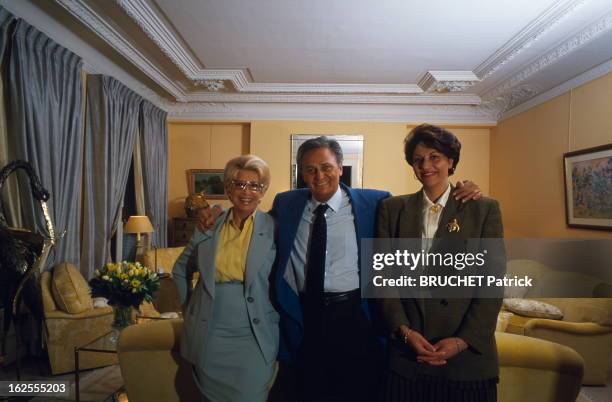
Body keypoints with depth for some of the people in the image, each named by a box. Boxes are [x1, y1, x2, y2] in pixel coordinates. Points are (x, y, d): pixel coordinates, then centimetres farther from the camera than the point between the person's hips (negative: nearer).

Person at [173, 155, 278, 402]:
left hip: (254, 337, -3)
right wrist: (190, 305, 12)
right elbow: (180, 270, 17)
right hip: (210, 335, 3)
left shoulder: (274, 228, -7)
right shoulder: (208, 226, 2)